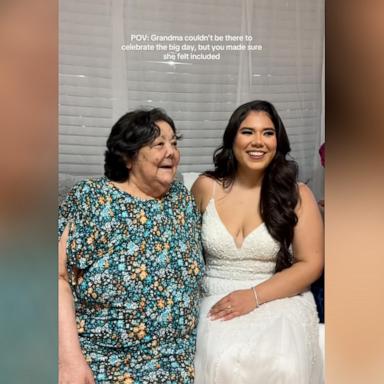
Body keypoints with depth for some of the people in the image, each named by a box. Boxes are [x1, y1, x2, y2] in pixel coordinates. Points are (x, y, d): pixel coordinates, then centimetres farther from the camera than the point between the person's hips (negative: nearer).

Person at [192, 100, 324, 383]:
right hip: (216, 300, 1)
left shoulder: (296, 194, 0)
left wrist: (254, 296, -15)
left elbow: (311, 264, -3)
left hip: (279, 300, 0)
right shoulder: (206, 187, 3)